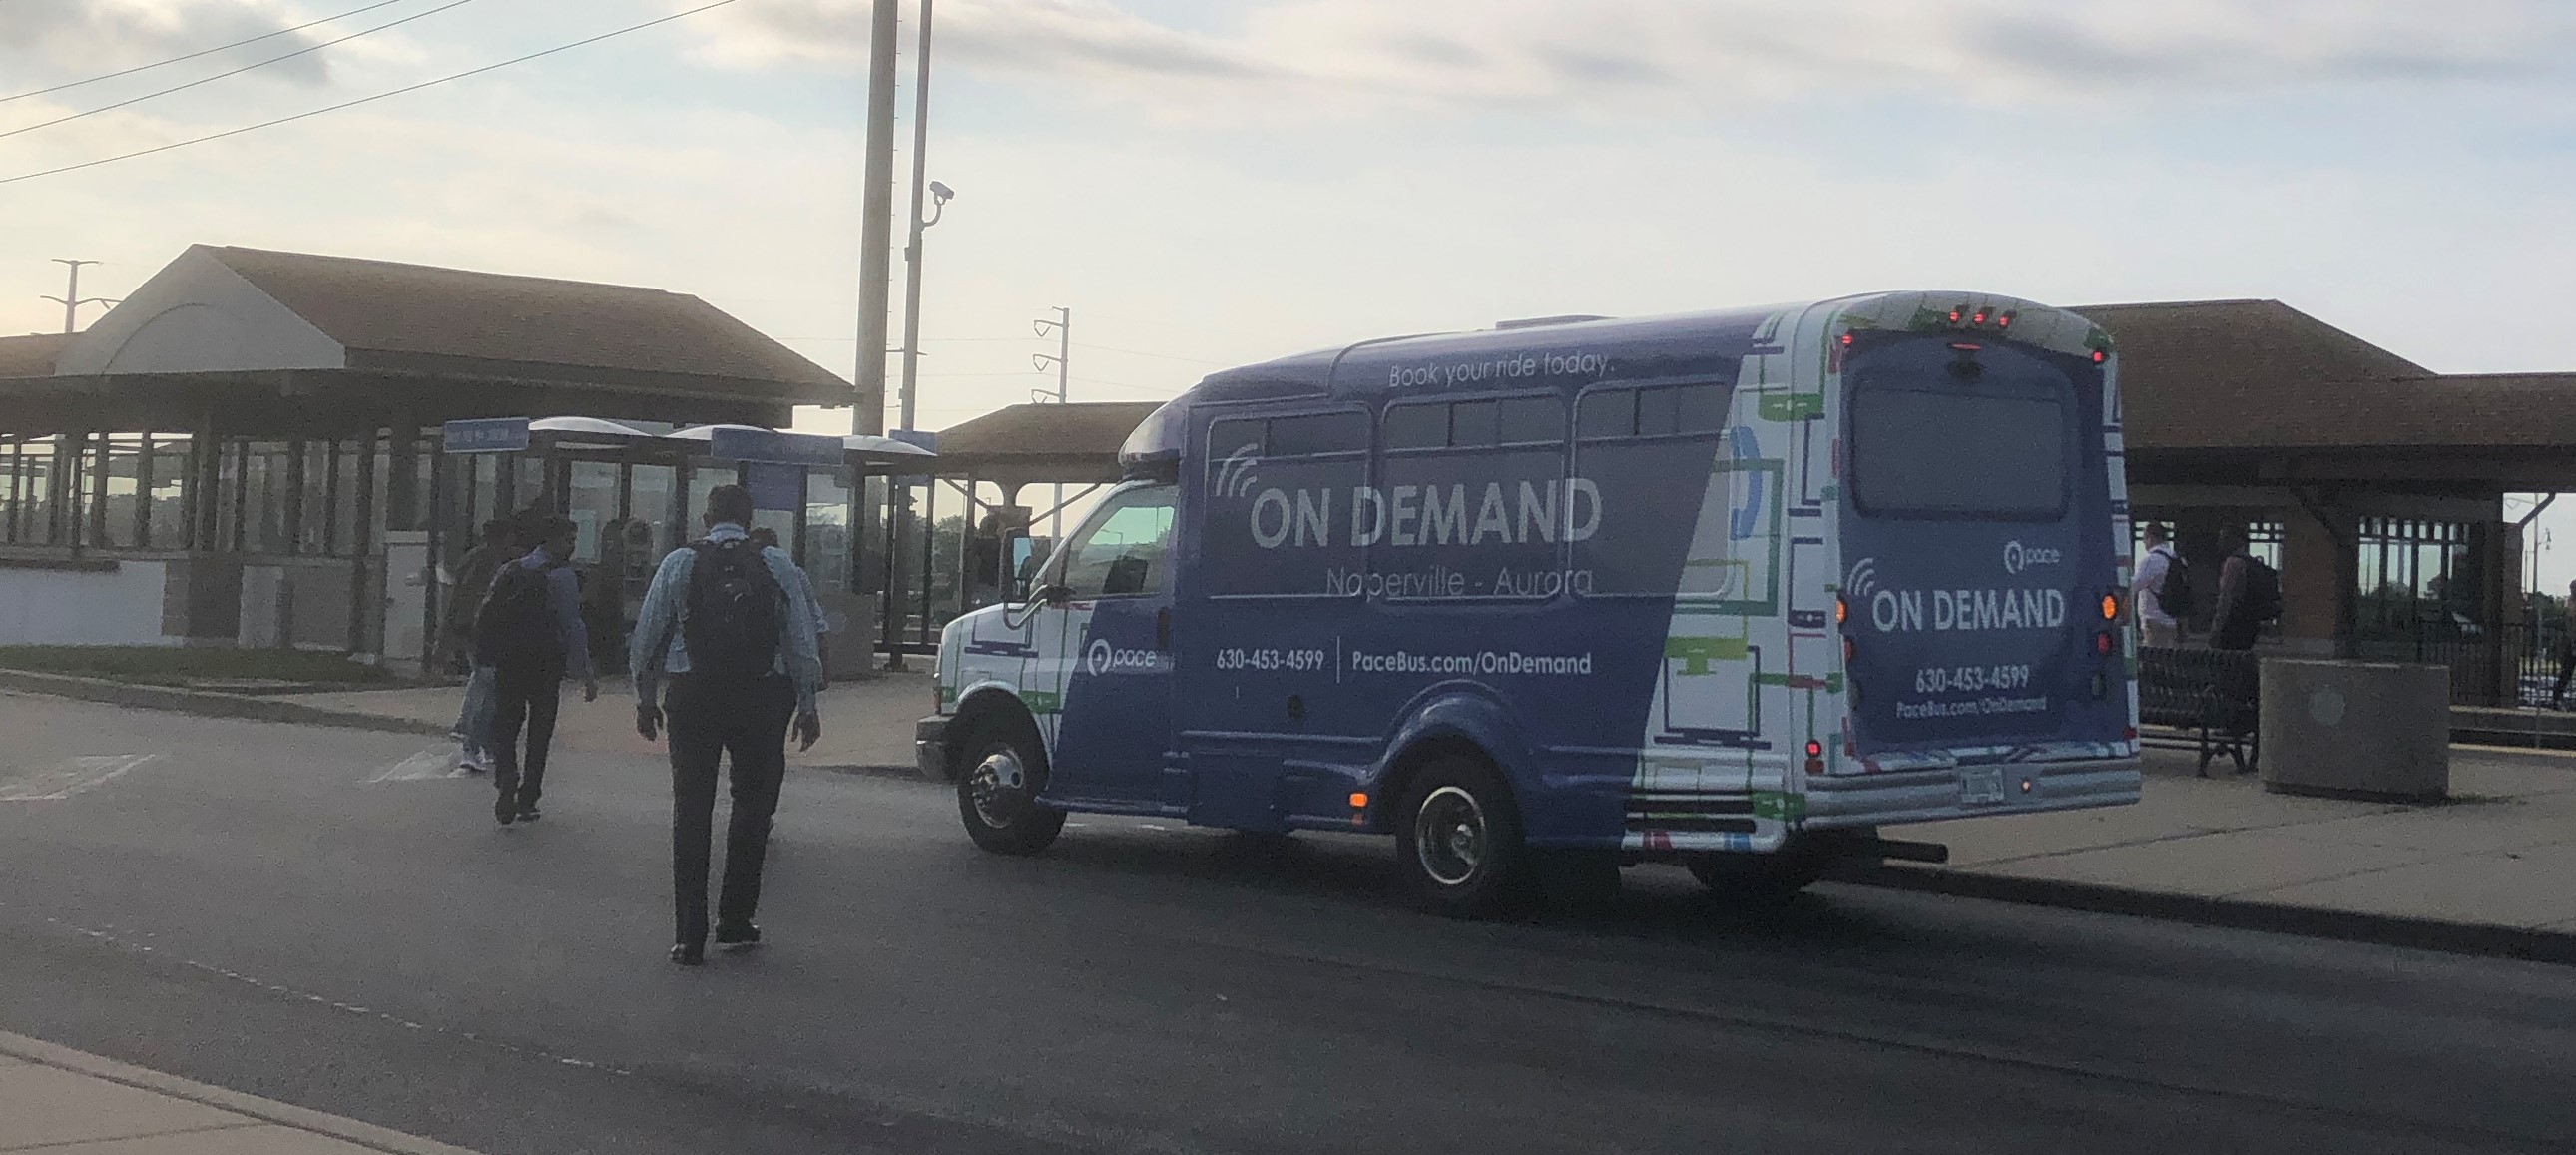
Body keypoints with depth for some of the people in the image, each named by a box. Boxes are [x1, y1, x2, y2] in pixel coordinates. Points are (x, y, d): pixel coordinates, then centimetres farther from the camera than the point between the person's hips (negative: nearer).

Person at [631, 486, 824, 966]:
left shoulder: (679, 563, 2)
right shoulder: (778, 567, 2)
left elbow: (647, 635, 4)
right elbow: (803, 639, 1)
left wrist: (645, 697, 14)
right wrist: (808, 705, 7)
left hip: (693, 697, 0)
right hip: (761, 700, 0)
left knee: (690, 814, 6)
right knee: (752, 809, 14)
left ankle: (688, 938, 5)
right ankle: (735, 923, 16)